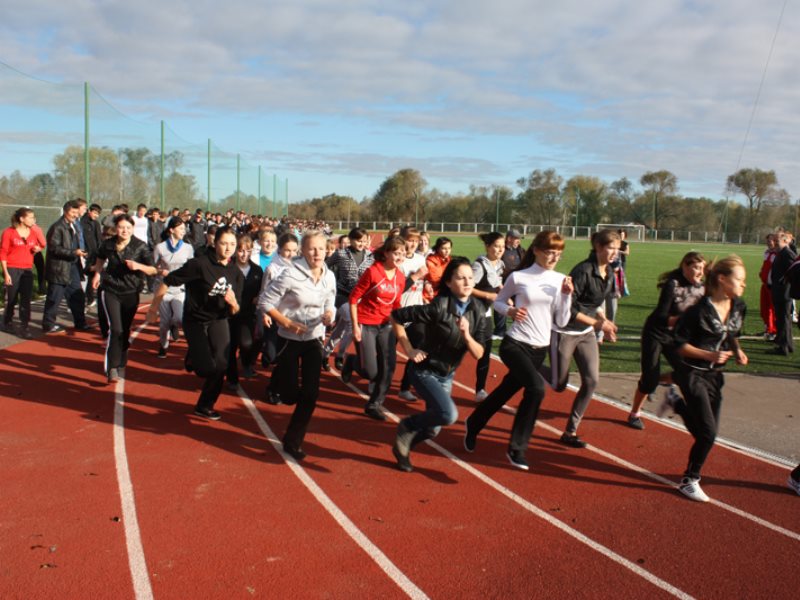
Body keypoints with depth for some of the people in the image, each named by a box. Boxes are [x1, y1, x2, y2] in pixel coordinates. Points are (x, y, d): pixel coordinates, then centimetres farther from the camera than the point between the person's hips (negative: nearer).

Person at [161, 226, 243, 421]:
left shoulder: (236, 273, -2)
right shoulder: (200, 264, -19)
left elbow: (234, 311, 0)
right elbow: (169, 280, -15)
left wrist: (233, 303, -23)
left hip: (218, 321, 4)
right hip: (194, 320, -4)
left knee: (221, 365, -7)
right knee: (208, 368, -11)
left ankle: (205, 406, 16)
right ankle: (193, 358, 26)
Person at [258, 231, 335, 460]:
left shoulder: (329, 277, -5)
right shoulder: (291, 275, -21)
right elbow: (265, 303, -16)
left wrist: (328, 316, -15)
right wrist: (288, 323, -21)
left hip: (314, 338, 4)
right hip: (290, 339, -4)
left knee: (310, 394, -2)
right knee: (290, 395, 2)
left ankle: (293, 441, 15)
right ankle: (276, 383, 40)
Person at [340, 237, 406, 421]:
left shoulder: (400, 277, 1)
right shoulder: (373, 271, -16)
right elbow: (354, 298, -12)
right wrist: (355, 326, -14)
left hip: (386, 325, 5)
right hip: (365, 325, -5)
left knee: (388, 367, -2)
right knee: (370, 372, -4)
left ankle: (374, 405, 15)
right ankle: (351, 361, 30)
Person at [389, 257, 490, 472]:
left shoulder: (477, 310, -8)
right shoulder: (439, 307, -24)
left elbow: (479, 354, -9)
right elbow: (396, 316, -17)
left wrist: (466, 334, -28)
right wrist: (409, 350, -16)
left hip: (447, 376, 6)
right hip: (424, 371, -6)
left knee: (432, 430, 14)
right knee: (448, 414, -28)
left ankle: (403, 446, 42)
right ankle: (406, 427, -2)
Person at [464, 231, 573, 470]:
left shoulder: (560, 280, 2)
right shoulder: (518, 277, -8)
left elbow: (561, 322, 2)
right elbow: (497, 301, 5)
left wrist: (567, 295, -11)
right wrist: (510, 310, -15)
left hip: (540, 350, 5)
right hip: (515, 344, -5)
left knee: (506, 390, 18)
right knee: (536, 388, -26)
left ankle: (474, 424, 46)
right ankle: (517, 448, -10)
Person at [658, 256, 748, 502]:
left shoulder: (738, 307, 1)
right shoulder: (699, 310, -20)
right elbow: (680, 345, -16)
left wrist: (737, 351, 0)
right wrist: (709, 355, -26)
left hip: (715, 376, 7)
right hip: (693, 374, -7)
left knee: (702, 430, 15)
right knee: (708, 432, -11)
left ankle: (675, 403, 43)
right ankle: (689, 480, 9)